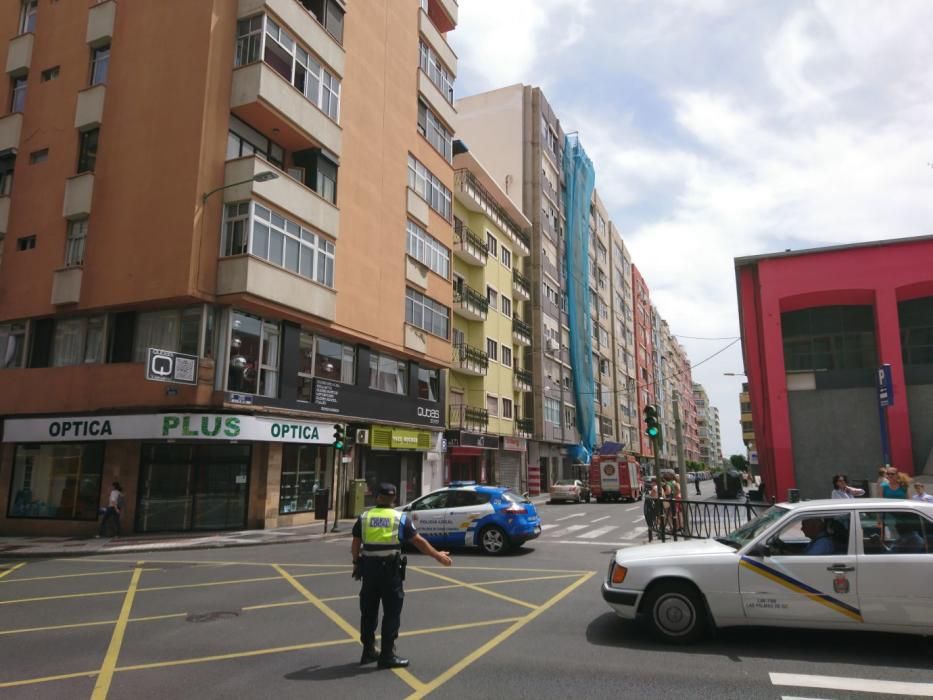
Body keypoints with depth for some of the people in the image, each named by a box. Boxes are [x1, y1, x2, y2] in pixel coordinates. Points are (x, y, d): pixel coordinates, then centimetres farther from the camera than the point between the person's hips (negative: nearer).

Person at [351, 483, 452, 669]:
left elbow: (355, 545, 9)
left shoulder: (364, 518, 4)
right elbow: (419, 541, 0)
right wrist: (437, 555, 10)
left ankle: (368, 651, 25)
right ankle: (387, 655, 6)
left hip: (369, 568, 3)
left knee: (368, 612, 15)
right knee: (391, 613, 4)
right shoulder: (401, 518, -2)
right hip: (390, 570, -3)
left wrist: (356, 562, 26)